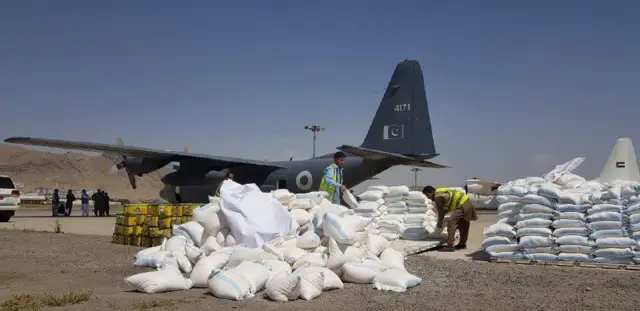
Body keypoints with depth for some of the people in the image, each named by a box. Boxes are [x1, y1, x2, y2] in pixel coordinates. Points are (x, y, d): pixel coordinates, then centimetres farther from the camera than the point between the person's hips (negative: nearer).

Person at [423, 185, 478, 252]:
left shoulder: (438, 196, -13)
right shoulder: (441, 193, 16)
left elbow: (441, 212, -9)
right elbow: (443, 210, 21)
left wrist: (439, 226, 0)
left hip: (462, 205, -11)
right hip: (467, 202, 11)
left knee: (451, 222, -15)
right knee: (463, 225, 22)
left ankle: (450, 246, -18)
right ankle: (462, 244, 37)